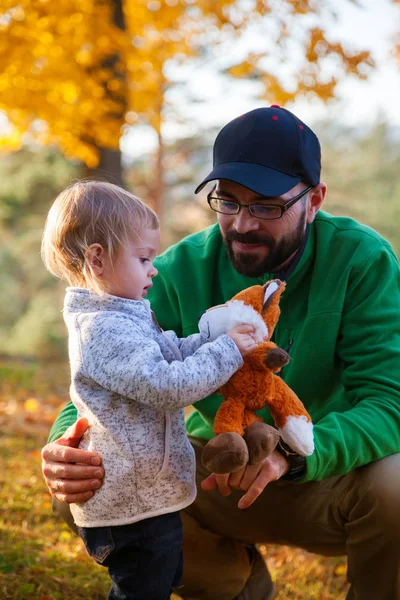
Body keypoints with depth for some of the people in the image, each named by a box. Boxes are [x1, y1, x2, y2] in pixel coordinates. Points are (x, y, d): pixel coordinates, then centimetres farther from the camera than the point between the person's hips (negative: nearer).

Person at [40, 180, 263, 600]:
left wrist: (223, 335, 2)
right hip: (134, 505, -11)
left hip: (148, 494, 11)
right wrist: (227, 352, -22)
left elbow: (173, 351, 16)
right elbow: (165, 386, -30)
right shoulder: (105, 330, -25)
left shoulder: (123, 317, 10)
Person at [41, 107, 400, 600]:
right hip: (221, 470, 3)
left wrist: (291, 454, -43)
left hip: (334, 467, -3)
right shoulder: (180, 272, -11)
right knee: (103, 483, -20)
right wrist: (67, 447, -38)